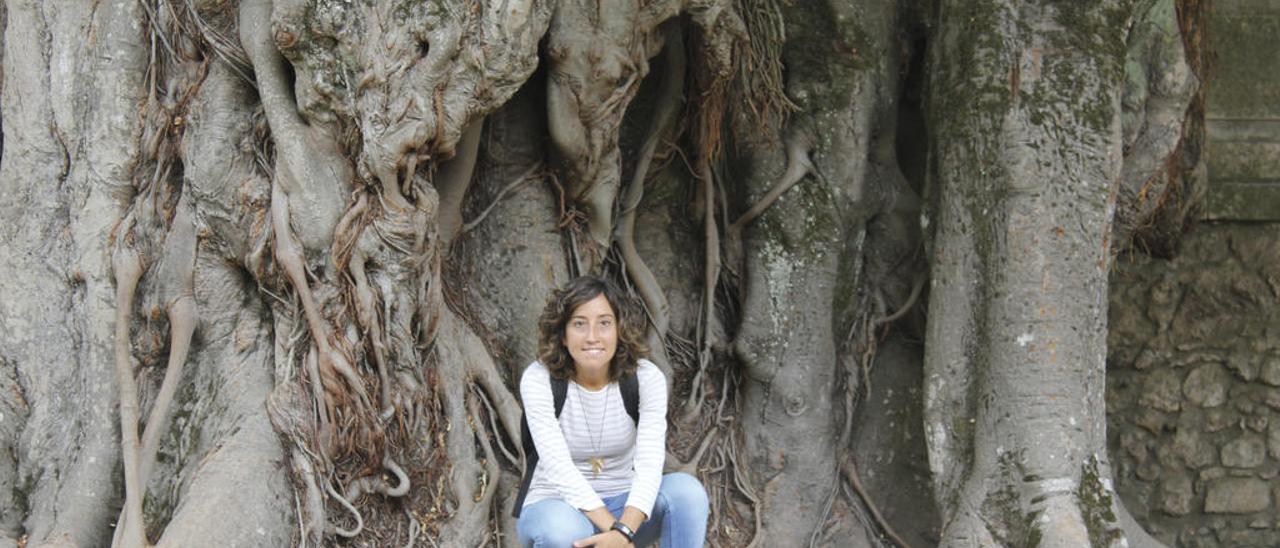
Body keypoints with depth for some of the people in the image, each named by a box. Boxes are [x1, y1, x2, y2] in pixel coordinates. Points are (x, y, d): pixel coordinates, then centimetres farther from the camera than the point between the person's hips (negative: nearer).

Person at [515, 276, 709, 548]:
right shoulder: (539, 380, -17)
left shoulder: (647, 378, -12)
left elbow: (650, 464, -23)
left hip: (621, 506, 3)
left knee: (686, 489, -27)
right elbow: (558, 467, -26)